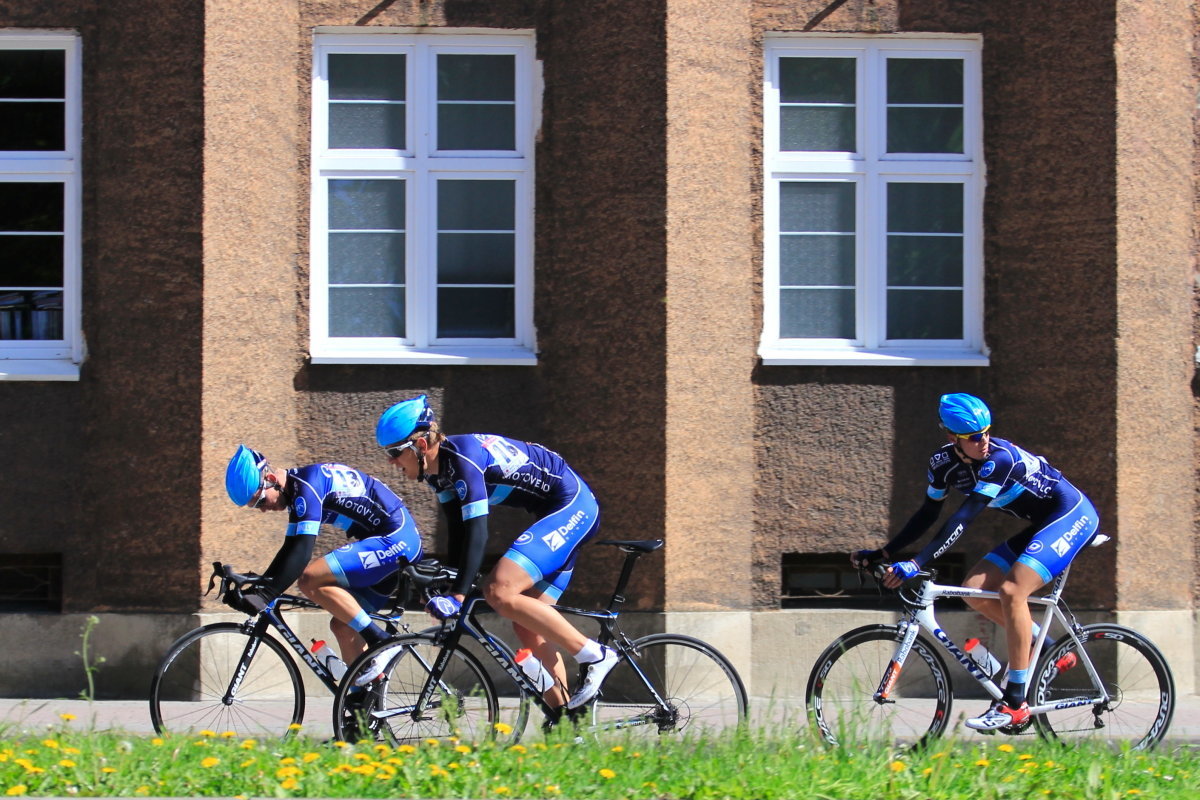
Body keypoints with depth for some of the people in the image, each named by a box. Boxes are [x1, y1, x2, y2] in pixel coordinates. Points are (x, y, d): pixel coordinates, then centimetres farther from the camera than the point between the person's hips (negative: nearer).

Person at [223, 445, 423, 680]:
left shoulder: (307, 485, -17)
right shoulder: (298, 487, 14)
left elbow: (302, 552, -25)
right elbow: (291, 550, 21)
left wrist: (265, 594, -29)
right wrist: (257, 588, 12)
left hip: (395, 539, -11)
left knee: (310, 579, -20)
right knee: (342, 625, 9)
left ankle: (380, 642, -14)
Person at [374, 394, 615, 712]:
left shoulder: (463, 458, -23)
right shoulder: (438, 469, 5)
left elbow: (477, 533, -29)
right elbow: (458, 531, 12)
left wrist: (458, 594, -31)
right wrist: (450, 586, 10)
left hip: (573, 505, -10)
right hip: (557, 512, 10)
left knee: (499, 593, -21)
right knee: (526, 625, 6)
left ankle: (594, 655, -16)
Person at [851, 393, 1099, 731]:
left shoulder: (999, 458, -28)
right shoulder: (944, 463, -5)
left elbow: (964, 517, -36)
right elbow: (928, 514, 7)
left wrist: (917, 563, -42)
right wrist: (883, 554, 0)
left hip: (1073, 515, -9)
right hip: (1039, 525, 9)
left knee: (1011, 590, -25)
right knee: (975, 590, -4)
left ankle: (1015, 703, -23)